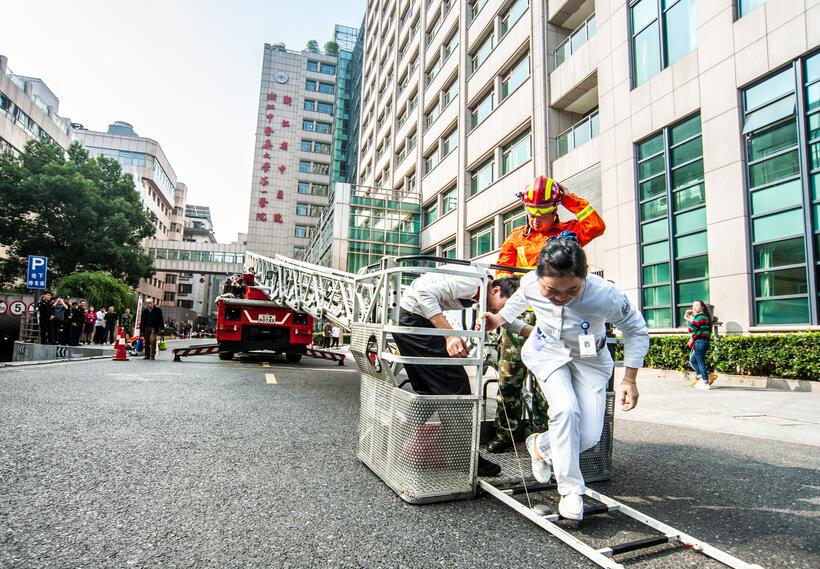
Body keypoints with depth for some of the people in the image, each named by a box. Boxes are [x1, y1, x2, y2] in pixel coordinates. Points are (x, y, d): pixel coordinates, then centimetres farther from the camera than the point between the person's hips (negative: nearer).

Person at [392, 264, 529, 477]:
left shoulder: (482, 284, 10)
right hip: (415, 319, -10)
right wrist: (450, 334, -30)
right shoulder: (470, 281, -21)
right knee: (455, 383, -7)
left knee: (427, 390, 15)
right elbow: (424, 293, -28)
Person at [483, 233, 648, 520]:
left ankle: (541, 446, 24)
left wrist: (630, 380, -16)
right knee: (565, 408, -25)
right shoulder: (530, 283, -29)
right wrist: (499, 318, 2)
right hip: (547, 351, 0)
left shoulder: (605, 295, -37)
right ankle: (571, 490, -4)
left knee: (589, 436, -8)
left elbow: (637, 331, -17)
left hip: (590, 358, 0)